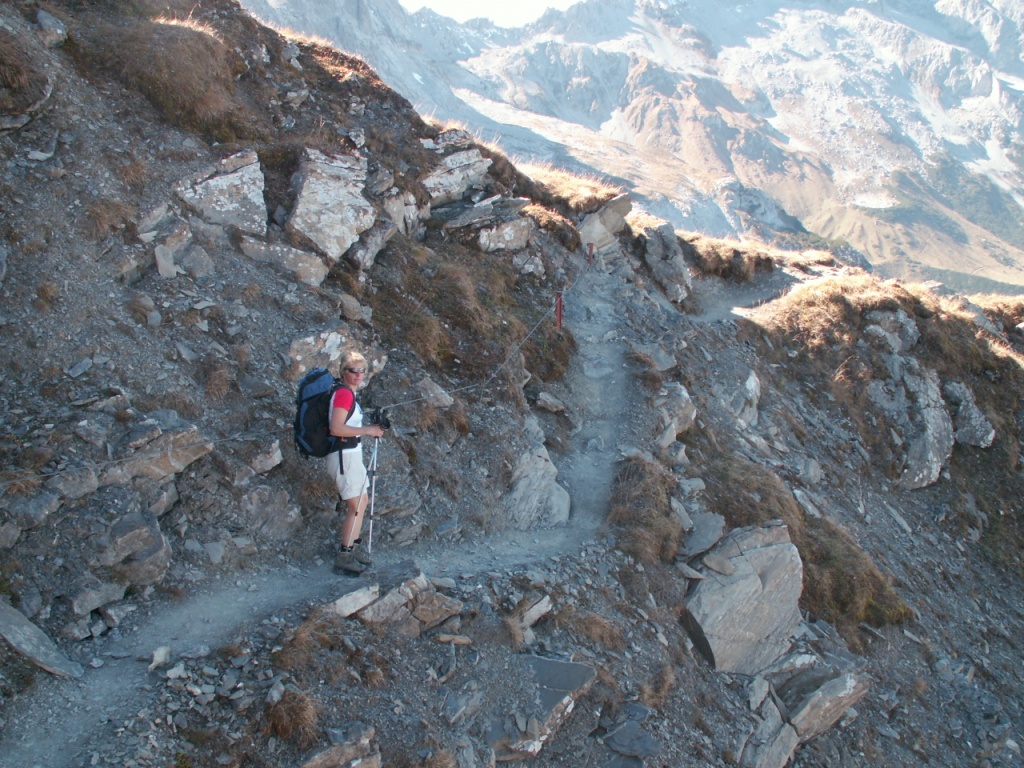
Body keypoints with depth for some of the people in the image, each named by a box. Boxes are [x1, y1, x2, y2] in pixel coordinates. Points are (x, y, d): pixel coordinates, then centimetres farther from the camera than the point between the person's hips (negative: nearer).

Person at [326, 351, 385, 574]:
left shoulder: (350, 393, 12)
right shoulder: (343, 393, -17)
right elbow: (336, 428, -25)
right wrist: (367, 430, -21)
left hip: (352, 453, 10)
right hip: (344, 454, -10)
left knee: (362, 501, 18)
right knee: (356, 506, -6)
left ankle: (354, 547, 29)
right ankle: (344, 557, 1)